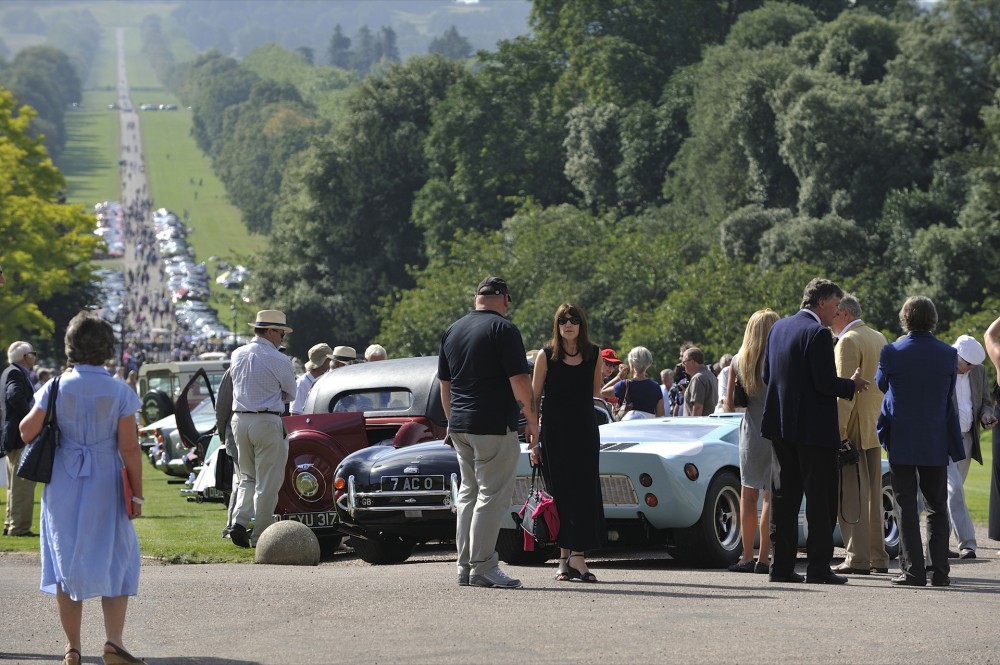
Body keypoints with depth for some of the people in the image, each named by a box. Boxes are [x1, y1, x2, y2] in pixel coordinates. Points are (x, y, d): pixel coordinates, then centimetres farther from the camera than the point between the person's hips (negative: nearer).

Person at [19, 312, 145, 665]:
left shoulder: (56, 388, -6)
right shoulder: (120, 392, -8)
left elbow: (27, 432, -4)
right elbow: (129, 447, -9)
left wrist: (38, 406, 16)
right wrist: (136, 494, -2)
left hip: (63, 486, 1)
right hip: (105, 487, -1)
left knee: (66, 562, 10)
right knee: (116, 560, 9)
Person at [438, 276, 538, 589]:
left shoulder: (452, 331, 12)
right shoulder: (503, 329, -10)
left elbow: (444, 384, 17)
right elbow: (519, 381, -14)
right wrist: (531, 420, -4)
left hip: (460, 426, 7)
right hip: (494, 427, -7)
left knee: (468, 493, 13)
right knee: (493, 495, -5)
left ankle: (466, 567, 11)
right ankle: (483, 567, -8)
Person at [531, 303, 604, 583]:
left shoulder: (594, 355, 3)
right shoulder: (546, 356, -3)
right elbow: (534, 398, -1)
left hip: (585, 431, 2)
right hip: (554, 432, -2)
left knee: (585, 491, -6)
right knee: (561, 494, 0)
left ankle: (578, 555, -7)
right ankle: (564, 557, 6)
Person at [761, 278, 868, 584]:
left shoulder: (779, 327, 10)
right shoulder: (818, 333, -15)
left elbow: (767, 376, 14)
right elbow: (825, 383, -19)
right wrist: (851, 386, -1)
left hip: (781, 425, 8)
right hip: (813, 428, -8)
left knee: (785, 497, 10)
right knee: (821, 499, -1)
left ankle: (782, 565, 9)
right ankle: (819, 568, -2)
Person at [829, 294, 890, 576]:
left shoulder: (848, 341, -12)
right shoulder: (879, 339, 14)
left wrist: (838, 430, -20)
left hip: (854, 428, -9)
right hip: (874, 429, 9)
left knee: (850, 496, -7)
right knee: (872, 496, 13)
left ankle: (858, 558, -11)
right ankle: (878, 557, 16)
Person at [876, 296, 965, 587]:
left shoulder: (892, 352, -10)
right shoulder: (948, 355, -3)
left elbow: (881, 385, 7)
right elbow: (950, 398, 8)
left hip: (901, 442, -2)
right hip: (936, 443, 2)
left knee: (906, 506, 2)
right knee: (937, 507, 10)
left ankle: (913, 570, -3)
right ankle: (939, 570, 7)